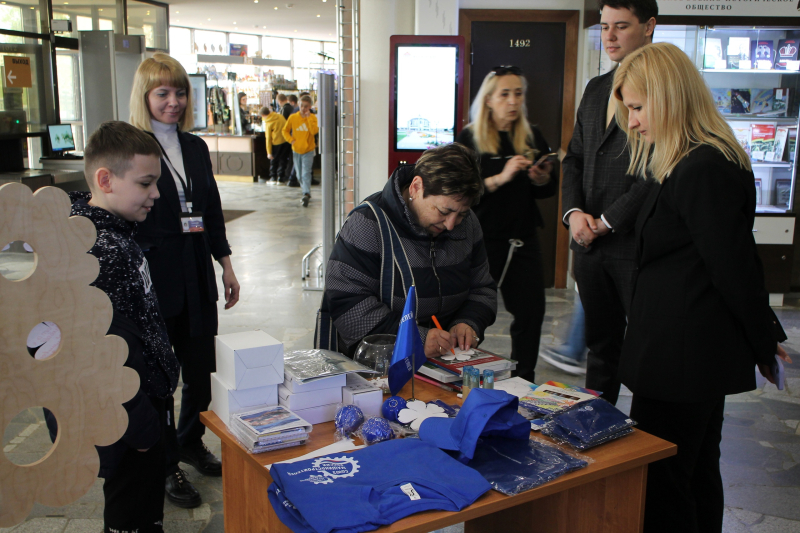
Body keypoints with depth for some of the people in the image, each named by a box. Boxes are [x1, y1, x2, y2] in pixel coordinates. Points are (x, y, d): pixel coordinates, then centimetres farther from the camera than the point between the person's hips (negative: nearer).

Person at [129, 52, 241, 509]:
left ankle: (192, 442, 36)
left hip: (197, 276, 6)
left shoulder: (196, 147, 11)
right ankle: (166, 464, 23)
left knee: (202, 367, 14)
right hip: (152, 277, -6)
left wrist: (226, 264, 15)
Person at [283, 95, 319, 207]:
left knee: (306, 174, -16)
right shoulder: (293, 117, 0)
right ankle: (306, 192, 27)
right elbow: (285, 131, 9)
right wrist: (291, 140, -6)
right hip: (296, 150, 3)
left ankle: (306, 194, -23)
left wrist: (308, 117, -21)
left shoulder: (312, 117, -4)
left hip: (308, 150, -3)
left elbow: (314, 131, -20)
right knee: (299, 175, 11)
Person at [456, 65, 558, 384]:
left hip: (523, 239, 4)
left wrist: (542, 180, -7)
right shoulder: (470, 139, -3)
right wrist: (500, 178, -23)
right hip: (481, 238, -4)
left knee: (531, 312, 3)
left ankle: (523, 382, 20)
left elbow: (551, 189, 15)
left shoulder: (533, 138, 10)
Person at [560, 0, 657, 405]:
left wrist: (608, 221, -13)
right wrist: (573, 212, 1)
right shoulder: (595, 89, 16)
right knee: (601, 344, 16)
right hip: (590, 243, 7)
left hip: (637, 245, -7)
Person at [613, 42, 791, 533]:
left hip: (681, 358, -10)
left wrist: (765, 345, -4)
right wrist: (768, 336, 21)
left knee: (658, 486, -1)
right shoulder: (711, 161, 12)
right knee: (698, 474, 21)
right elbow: (737, 263, 16)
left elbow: (735, 268, -17)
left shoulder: (702, 171, -20)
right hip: (704, 356, 10)